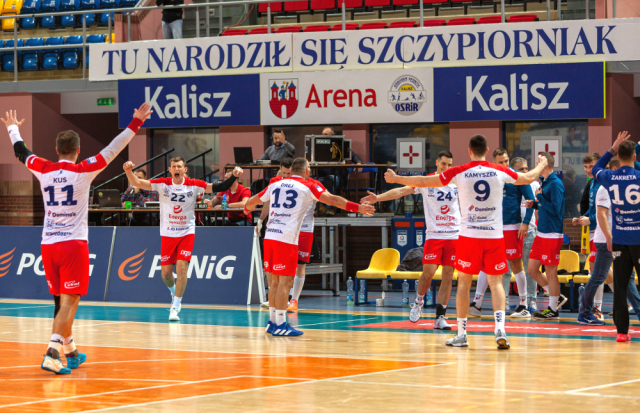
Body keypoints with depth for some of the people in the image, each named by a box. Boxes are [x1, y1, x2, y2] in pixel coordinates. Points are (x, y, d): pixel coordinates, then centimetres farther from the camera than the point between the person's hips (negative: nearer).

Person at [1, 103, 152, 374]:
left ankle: (70, 351, 30)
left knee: (62, 301, 18)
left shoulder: (43, 170, 4)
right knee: (69, 303, -7)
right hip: (74, 243, -5)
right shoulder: (84, 171, -6)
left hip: (48, 245, 5)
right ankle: (52, 354, -22)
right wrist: (136, 123, 2)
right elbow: (113, 149, -4)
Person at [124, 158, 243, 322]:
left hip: (187, 233, -2)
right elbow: (138, 183, -13)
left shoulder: (194, 185, -8)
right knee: (165, 273, 4)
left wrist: (234, 176, -26)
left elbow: (219, 187, -11)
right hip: (167, 234, 2)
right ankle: (174, 292, 39)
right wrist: (128, 171, -32)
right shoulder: (163, 184, -6)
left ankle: (175, 307, -7)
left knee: (181, 268, -16)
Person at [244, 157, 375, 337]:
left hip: (270, 236, 6)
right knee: (285, 281, -4)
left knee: (275, 281, 14)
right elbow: (332, 199, -8)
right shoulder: (308, 187, 1)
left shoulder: (276, 185, 17)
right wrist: (356, 207, -9)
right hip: (287, 239, -6)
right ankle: (280, 325, -5)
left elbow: (254, 200, 31)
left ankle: (273, 322, 20)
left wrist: (247, 207, 53)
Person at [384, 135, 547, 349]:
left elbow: (423, 181, 1)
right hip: (495, 235, 1)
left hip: (469, 235, -1)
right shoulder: (500, 172, 1)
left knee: (463, 283, 9)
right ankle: (500, 330, -13)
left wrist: (395, 178, 15)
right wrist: (541, 165, 39)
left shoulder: (459, 173, -4)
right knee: (496, 282, 4)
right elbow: (529, 178, 18)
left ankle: (461, 334, 11)